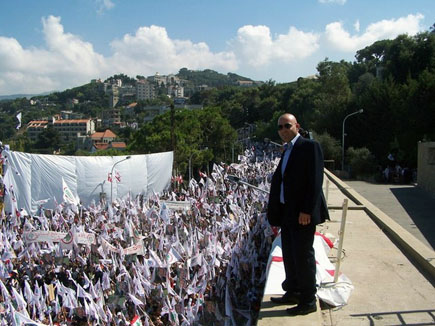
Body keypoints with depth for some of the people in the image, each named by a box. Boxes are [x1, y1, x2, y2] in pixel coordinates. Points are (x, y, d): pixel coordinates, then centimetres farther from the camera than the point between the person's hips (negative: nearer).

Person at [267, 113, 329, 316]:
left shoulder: (310, 147, -10)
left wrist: (307, 210, -21)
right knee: (289, 256, 16)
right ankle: (293, 293, 31)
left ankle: (308, 301, 12)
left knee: (303, 256, -1)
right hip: (287, 213, 9)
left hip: (303, 214, -9)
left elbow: (315, 181, -17)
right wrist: (275, 215, 12)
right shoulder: (287, 151, 17)